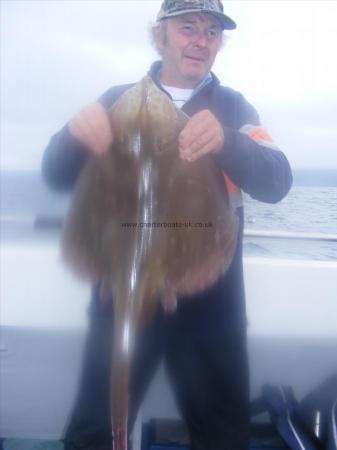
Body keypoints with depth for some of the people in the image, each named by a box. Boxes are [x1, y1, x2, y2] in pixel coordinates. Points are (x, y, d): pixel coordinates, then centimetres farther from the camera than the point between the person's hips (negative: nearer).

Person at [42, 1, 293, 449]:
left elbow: (277, 182, -8)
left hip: (210, 301, 1)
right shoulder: (119, 100, 6)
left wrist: (226, 141, -28)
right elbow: (59, 175, -2)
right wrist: (75, 133, -24)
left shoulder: (234, 107, 7)